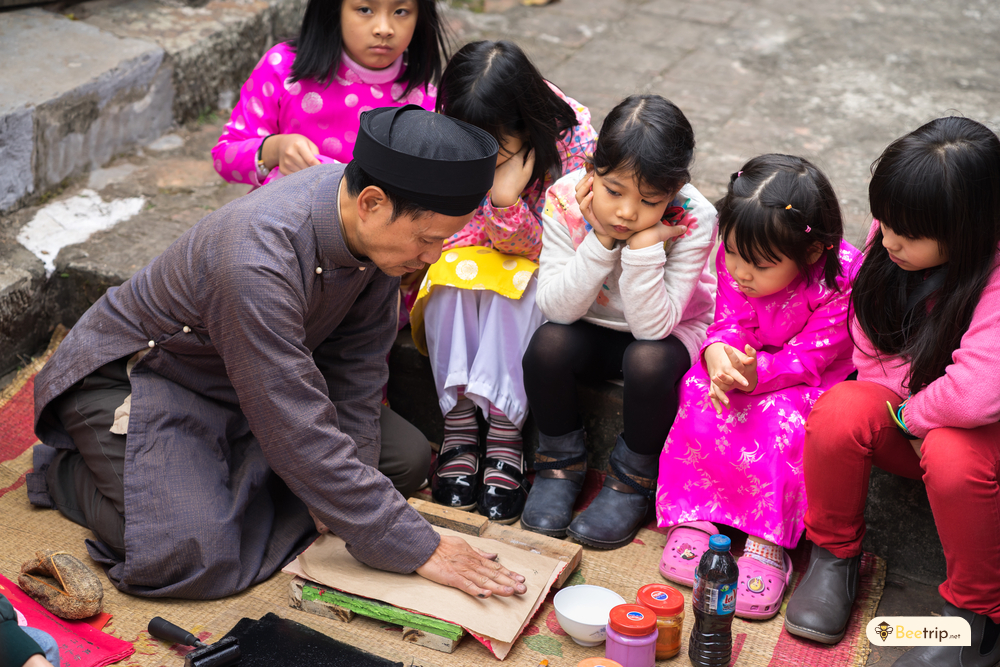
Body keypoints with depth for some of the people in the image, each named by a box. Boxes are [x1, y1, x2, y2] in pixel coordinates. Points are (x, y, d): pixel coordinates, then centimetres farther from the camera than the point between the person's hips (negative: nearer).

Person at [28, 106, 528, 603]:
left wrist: (345, 495, -9)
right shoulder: (255, 262, -40)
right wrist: (417, 549, -33)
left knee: (406, 455, 2)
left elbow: (356, 362, -5)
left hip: (256, 379, 8)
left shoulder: (374, 225, -16)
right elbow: (303, 437, -37)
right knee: (195, 557, -27)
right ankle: (67, 468, 3)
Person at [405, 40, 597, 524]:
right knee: (450, 278, -31)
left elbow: (535, 247, -22)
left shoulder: (572, 138, -25)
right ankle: (457, 429, -26)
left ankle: (505, 436, -31)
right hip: (461, 260, 2)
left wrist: (507, 199, -41)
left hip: (531, 267, -1)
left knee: (517, 284, -34)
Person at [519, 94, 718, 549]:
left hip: (671, 330, -2)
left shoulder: (693, 220, -27)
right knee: (548, 345, -28)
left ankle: (633, 478, -7)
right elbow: (556, 308, -24)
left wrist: (645, 246, -40)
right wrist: (600, 243, -35)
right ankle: (560, 463, -1)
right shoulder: (566, 199, -22)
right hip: (591, 329, 2)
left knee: (648, 360, -34)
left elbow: (652, 325, -30)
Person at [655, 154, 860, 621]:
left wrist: (756, 372, -43)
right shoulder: (736, 261, -15)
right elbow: (730, 321, -10)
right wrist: (718, 353, -35)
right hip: (745, 361, 4)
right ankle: (692, 515, -16)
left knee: (783, 419, -34)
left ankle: (767, 539, -23)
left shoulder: (841, 283, -29)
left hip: (815, 380, -4)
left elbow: (807, 358, -25)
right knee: (702, 396, -25)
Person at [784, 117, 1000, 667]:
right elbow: (871, 343, -1)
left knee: (953, 454, -38)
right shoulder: (892, 238, -10)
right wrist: (896, 411, -14)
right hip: (904, 418, 5)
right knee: (838, 412, -27)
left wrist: (909, 415, -22)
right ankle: (834, 555, -1)